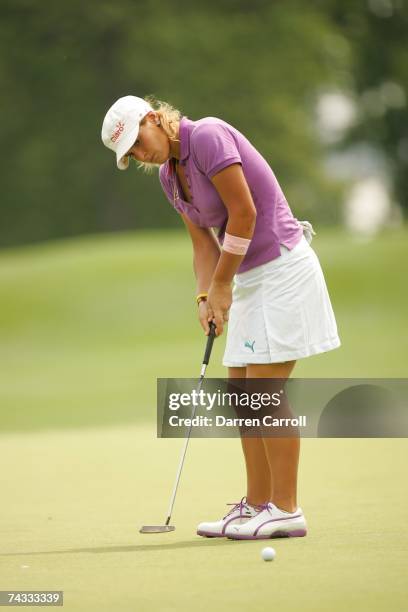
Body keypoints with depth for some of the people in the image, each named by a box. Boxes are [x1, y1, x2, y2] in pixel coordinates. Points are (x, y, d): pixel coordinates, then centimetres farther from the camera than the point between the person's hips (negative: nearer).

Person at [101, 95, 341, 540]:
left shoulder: (208, 136, -16)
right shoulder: (169, 175, 11)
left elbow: (244, 212, -19)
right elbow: (204, 243, 12)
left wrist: (222, 284, -10)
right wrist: (206, 297, -5)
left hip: (282, 266, -9)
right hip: (251, 277, 9)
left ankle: (286, 510, -7)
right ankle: (257, 504, 14)